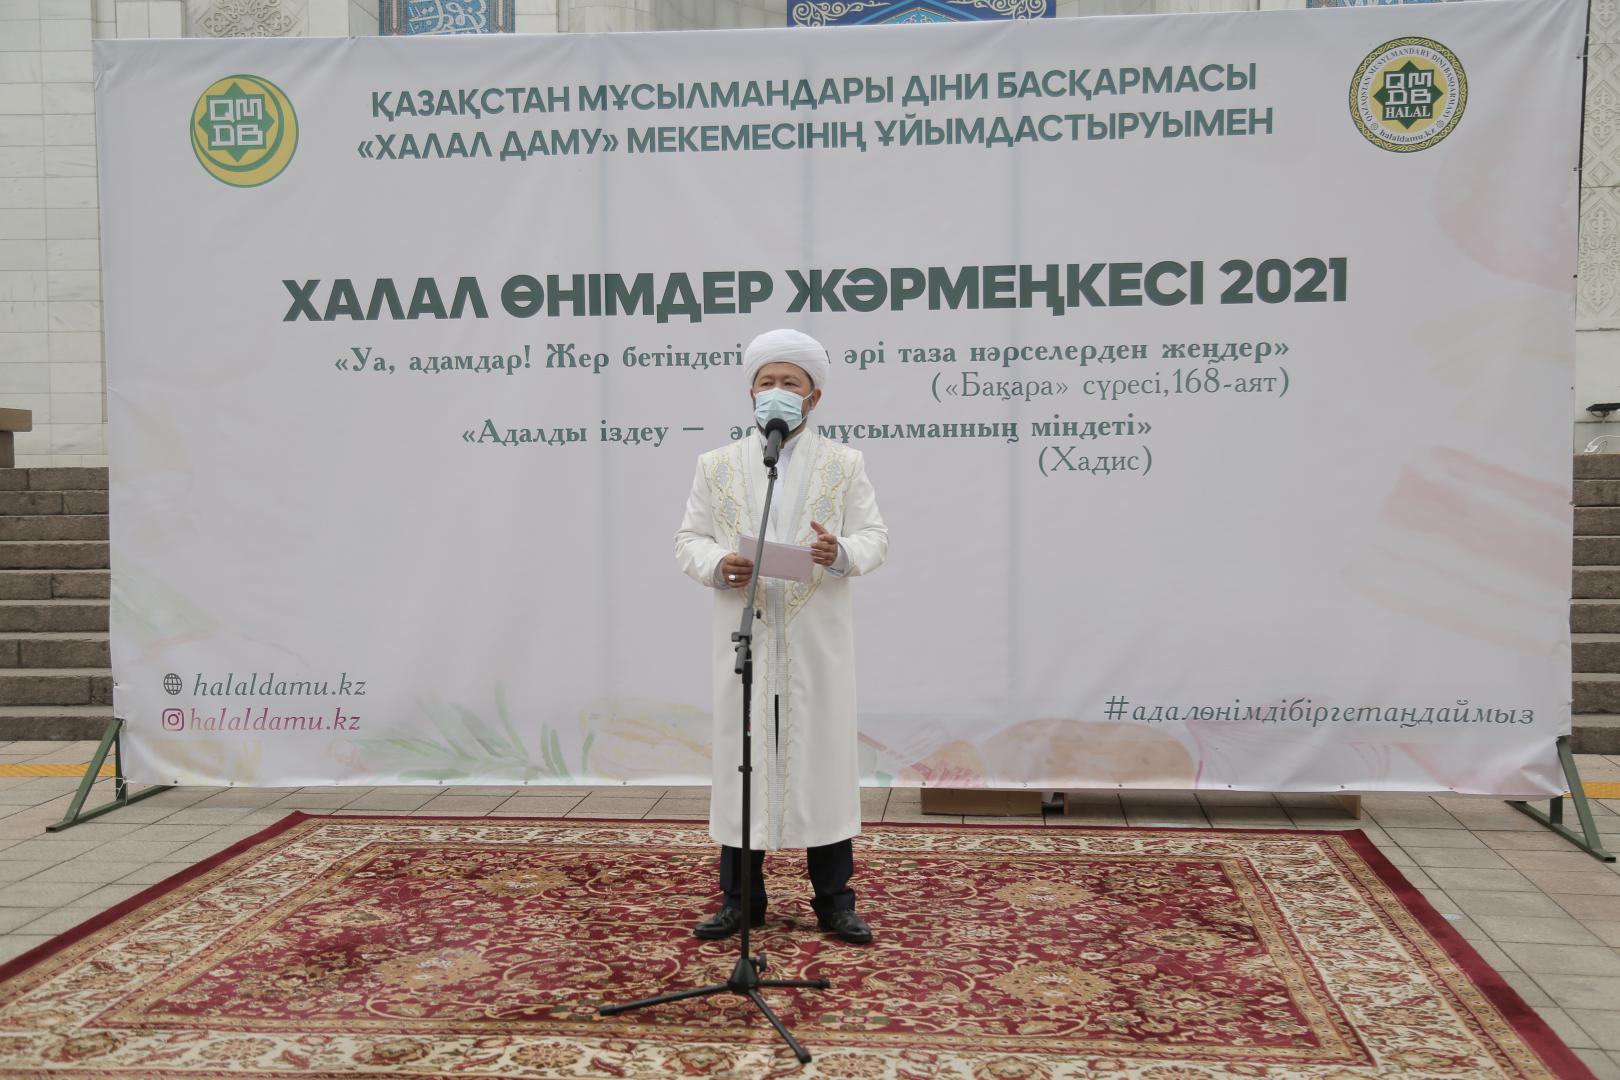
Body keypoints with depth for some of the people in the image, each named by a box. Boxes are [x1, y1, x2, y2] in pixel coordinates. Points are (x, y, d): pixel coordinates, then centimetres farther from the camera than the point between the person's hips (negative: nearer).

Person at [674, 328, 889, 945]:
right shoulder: (716, 466, 11)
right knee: (741, 759, 4)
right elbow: (689, 540, 9)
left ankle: (834, 900, 15)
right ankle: (740, 899, 17)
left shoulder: (844, 465, 8)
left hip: (818, 642, -1)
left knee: (823, 756, 3)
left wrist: (842, 553, -19)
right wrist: (717, 564, -13)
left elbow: (875, 537, 3)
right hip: (745, 638, 1)